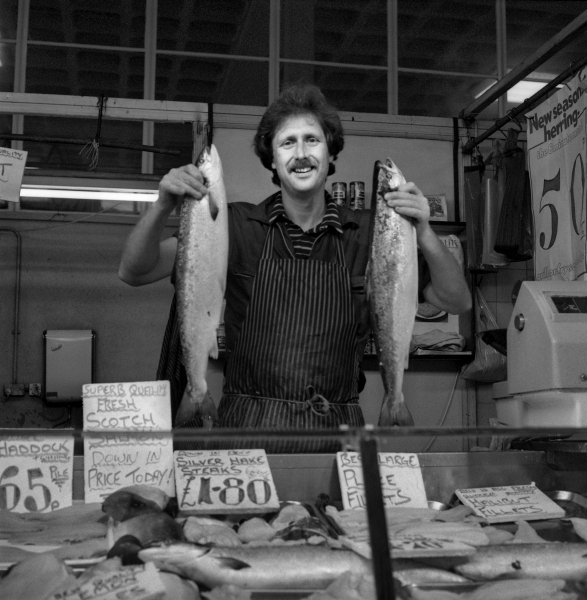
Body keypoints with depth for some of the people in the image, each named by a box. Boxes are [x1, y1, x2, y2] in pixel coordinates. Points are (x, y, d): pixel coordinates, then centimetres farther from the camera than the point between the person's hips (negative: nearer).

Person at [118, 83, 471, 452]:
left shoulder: (366, 233, 6)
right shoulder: (238, 225, 3)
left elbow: (457, 303, 5)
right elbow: (134, 273, 1)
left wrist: (424, 234, -12)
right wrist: (163, 208, -17)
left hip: (337, 433, 2)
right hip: (248, 427, -1)